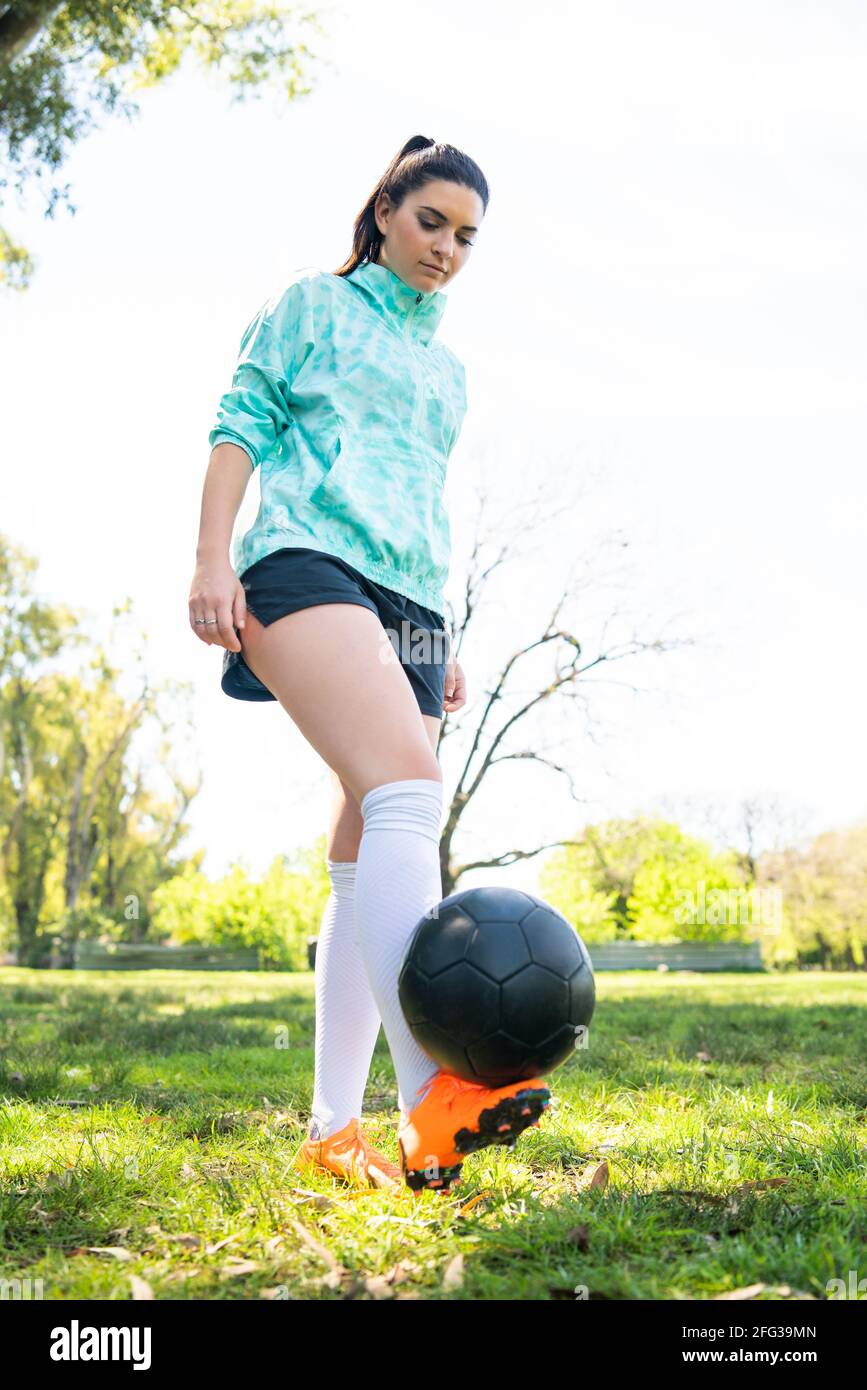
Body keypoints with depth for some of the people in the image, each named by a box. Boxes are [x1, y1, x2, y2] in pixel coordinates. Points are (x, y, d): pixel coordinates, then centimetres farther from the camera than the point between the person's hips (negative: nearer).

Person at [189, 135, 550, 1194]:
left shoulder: (446, 367, 30)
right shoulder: (314, 304, 14)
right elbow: (242, 421, 5)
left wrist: (443, 641, 24)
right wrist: (213, 557, -9)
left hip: (407, 601, 7)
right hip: (309, 560, -7)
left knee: (368, 860, -2)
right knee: (405, 790, -31)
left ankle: (332, 1130, 1)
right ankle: (433, 1098, -43)